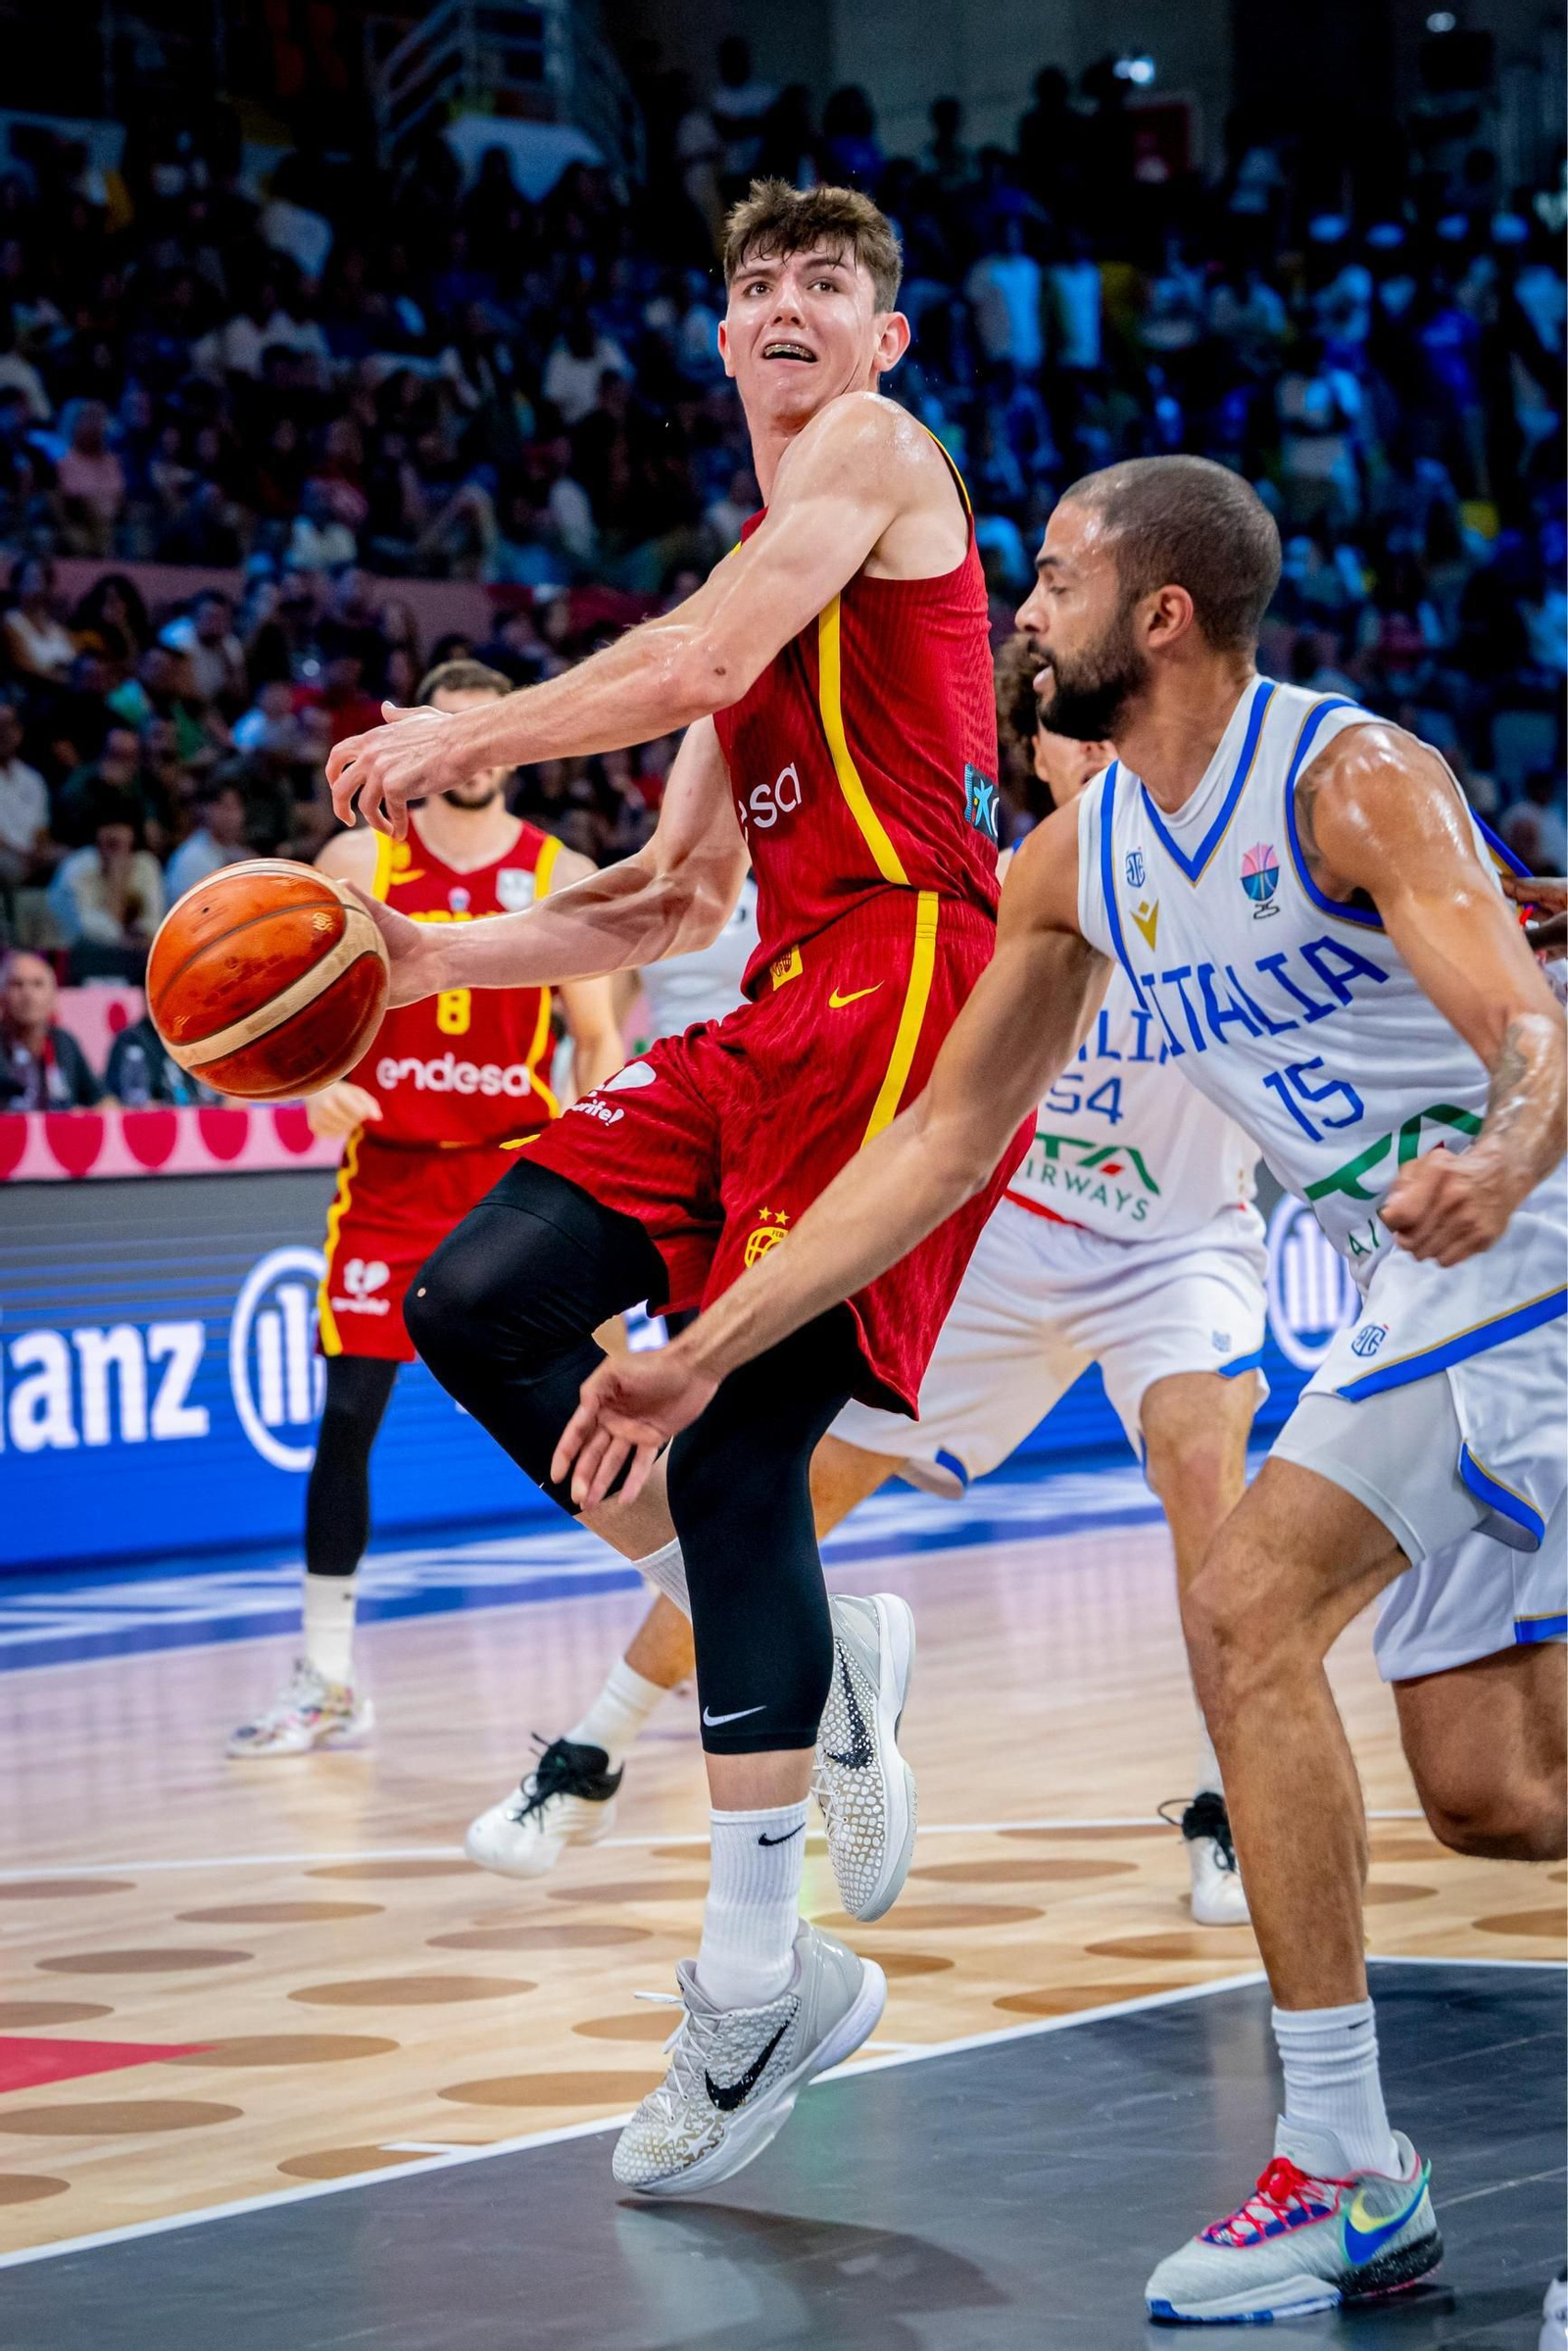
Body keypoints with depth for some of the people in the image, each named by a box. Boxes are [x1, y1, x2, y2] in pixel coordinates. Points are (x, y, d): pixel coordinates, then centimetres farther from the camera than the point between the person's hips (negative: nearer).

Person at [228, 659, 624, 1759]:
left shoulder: (563, 876, 0)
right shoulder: (358, 863, 0)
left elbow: (597, 1039, 2)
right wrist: (316, 1080, -20)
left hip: (521, 1166, -1)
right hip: (390, 1171, 1)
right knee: (348, 1414, -1)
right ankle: (328, 1682, 8)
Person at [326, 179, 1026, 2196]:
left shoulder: (878, 450, 2)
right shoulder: (766, 569, 26)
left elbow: (695, 665, -14)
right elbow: (678, 900, 26)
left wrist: (467, 737, -3)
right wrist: (435, 958, 17)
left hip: (910, 978, -9)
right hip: (782, 1019, 9)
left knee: (737, 1434, -15)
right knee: (476, 1307, -1)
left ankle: (760, 1974, -10)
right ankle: (802, 1657, 8)